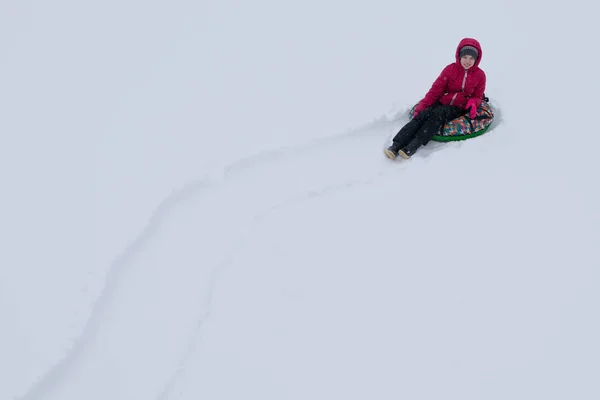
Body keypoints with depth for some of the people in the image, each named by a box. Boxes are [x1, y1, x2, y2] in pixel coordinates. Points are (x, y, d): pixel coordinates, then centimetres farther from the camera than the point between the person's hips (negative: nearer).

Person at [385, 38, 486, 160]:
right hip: (441, 102, 1)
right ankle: (397, 144, -38)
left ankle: (413, 146, -44)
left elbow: (478, 96, 12)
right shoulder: (450, 69, 0)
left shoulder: (480, 75, 1)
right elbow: (436, 90, -2)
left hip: (458, 108, -1)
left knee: (438, 114, -34)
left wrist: (473, 103, -13)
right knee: (422, 115, -28)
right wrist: (421, 106, -10)